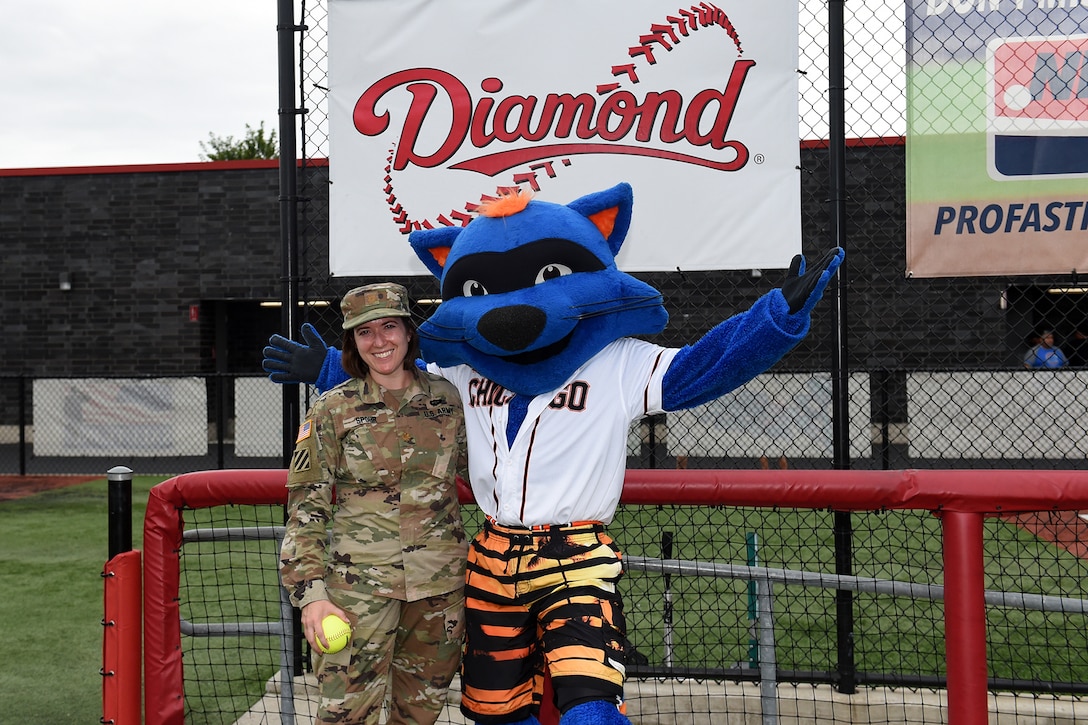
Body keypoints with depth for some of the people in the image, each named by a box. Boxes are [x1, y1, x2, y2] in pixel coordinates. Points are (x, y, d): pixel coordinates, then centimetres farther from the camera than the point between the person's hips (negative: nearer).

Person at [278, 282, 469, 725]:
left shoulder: (447, 399, 5)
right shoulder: (333, 409, -2)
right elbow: (306, 507, -2)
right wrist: (310, 592, -9)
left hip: (439, 584, 3)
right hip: (359, 583, -3)